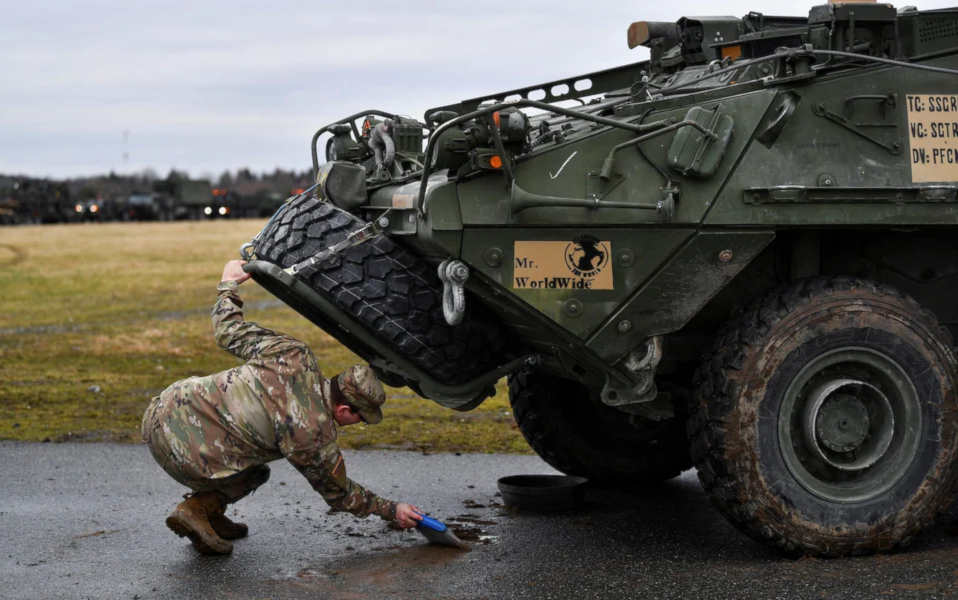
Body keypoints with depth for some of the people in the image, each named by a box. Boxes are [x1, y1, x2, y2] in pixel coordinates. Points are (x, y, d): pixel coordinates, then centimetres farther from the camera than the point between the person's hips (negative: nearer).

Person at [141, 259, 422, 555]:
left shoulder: (295, 356, -3)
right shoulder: (315, 439, -13)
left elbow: (229, 331, 9)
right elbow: (338, 492, 6)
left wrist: (229, 284, 27)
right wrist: (391, 510, 17)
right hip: (183, 454, -6)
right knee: (256, 473, 23)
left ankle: (205, 511, 25)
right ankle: (201, 508, 3)